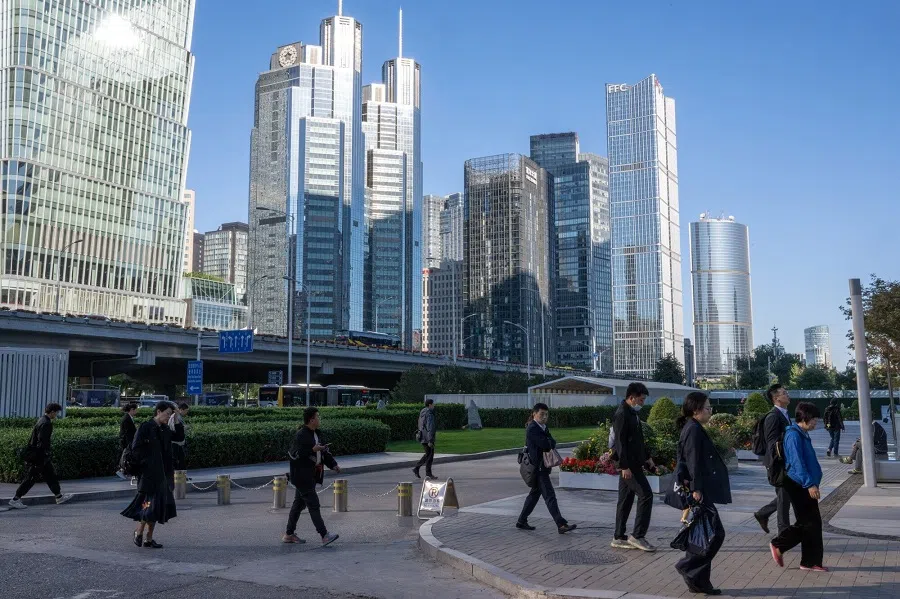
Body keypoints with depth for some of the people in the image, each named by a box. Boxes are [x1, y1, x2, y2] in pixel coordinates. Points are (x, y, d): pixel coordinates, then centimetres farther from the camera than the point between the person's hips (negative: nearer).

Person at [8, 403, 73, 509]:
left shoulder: (42, 420, 11)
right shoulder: (46, 424, -20)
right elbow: (42, 442, -25)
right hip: (38, 456, -10)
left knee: (51, 475, 15)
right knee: (31, 478, -2)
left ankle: (59, 497, 22)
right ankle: (15, 499, 7)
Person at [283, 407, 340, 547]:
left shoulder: (317, 434, 12)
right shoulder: (301, 435, -15)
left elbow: (324, 451, 20)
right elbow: (294, 454, -21)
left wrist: (333, 464, 7)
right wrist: (312, 449, -27)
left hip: (312, 475, 9)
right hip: (302, 475, -9)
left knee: (299, 503, 14)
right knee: (313, 504, -10)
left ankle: (289, 535, 23)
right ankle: (324, 535, -11)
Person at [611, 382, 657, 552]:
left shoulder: (632, 413, 15)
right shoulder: (622, 414, -16)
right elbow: (620, 442, -21)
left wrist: (647, 457, 21)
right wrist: (625, 466, -23)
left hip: (634, 463, 10)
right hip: (629, 464, -10)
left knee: (626, 500, 11)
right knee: (646, 495, -9)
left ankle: (619, 537, 17)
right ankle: (637, 535, -4)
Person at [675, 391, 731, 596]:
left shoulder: (694, 428, 16)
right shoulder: (694, 429, -15)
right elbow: (693, 462, -21)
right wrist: (696, 489, -24)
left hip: (700, 490, 10)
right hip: (700, 492, -10)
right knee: (715, 532, -7)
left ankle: (698, 581, 17)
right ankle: (688, 567, 0)